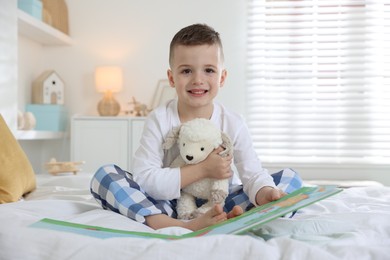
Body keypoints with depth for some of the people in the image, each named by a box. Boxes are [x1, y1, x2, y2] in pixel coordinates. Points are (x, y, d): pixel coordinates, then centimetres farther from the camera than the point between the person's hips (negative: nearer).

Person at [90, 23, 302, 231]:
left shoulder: (233, 124, -8)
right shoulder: (159, 120, -12)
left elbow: (253, 174, -12)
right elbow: (143, 178, -21)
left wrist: (264, 193, -37)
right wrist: (202, 169, -25)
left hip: (219, 205, 1)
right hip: (169, 206, -1)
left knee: (290, 179, -12)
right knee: (104, 176, -21)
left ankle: (228, 220, -37)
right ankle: (184, 228, -38)